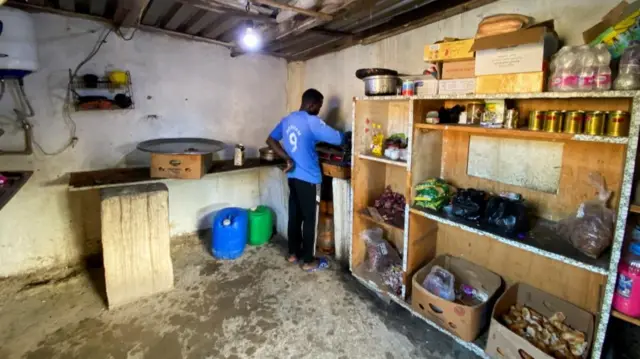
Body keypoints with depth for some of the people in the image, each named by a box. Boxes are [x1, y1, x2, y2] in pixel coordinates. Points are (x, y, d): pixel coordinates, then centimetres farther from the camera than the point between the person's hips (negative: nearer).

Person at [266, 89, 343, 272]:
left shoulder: (287, 119, 9)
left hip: (292, 176, 8)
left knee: (294, 215, 17)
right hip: (307, 178, -8)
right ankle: (308, 261, 14)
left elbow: (270, 140, 12)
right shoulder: (312, 122, -16)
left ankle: (293, 253, 30)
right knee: (309, 219, 2)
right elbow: (337, 138, -15)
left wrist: (288, 158, 4)